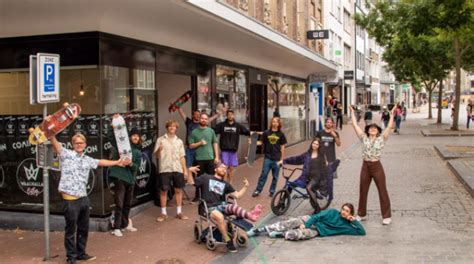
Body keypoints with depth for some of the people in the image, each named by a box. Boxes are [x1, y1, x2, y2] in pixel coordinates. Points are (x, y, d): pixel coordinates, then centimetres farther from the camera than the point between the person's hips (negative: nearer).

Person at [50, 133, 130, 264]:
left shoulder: (87, 160, 15)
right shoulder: (66, 154, -2)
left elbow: (101, 162, 29)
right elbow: (55, 143, -16)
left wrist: (117, 162, 33)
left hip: (84, 198, 6)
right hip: (70, 199, -6)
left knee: (83, 228, 15)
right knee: (71, 230, 4)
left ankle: (81, 253, 30)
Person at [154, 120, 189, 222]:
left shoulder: (179, 141, 12)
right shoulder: (160, 140, 2)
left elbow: (182, 157, 12)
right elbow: (156, 155, 0)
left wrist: (185, 170, 7)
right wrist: (158, 150, -22)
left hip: (177, 169, 3)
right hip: (164, 169, -3)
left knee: (178, 190, 6)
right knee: (163, 191, 1)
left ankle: (179, 212, 16)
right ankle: (163, 213, 10)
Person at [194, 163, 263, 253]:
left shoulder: (225, 184, 22)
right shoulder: (205, 178, 12)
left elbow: (237, 195, 17)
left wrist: (245, 187, 4)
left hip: (222, 205, 3)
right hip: (210, 207, -3)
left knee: (233, 207, -32)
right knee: (219, 216, -37)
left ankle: (250, 215, -60)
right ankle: (228, 241, -34)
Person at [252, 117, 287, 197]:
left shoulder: (281, 134, 1)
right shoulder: (266, 133, 0)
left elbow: (282, 147, 4)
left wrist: (281, 159, 2)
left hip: (277, 159, 1)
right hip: (268, 158, 0)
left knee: (275, 176, 7)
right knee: (263, 175, -1)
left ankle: (272, 191, 20)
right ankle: (257, 190, 6)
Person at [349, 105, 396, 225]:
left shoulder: (381, 139, -1)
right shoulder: (364, 138, 3)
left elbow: (389, 127, -8)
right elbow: (355, 125, 1)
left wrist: (392, 114, -11)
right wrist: (353, 113, 2)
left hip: (377, 166, -2)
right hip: (365, 166, 2)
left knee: (383, 191, 2)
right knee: (363, 191, 11)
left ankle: (387, 216, 10)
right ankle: (361, 214, 26)